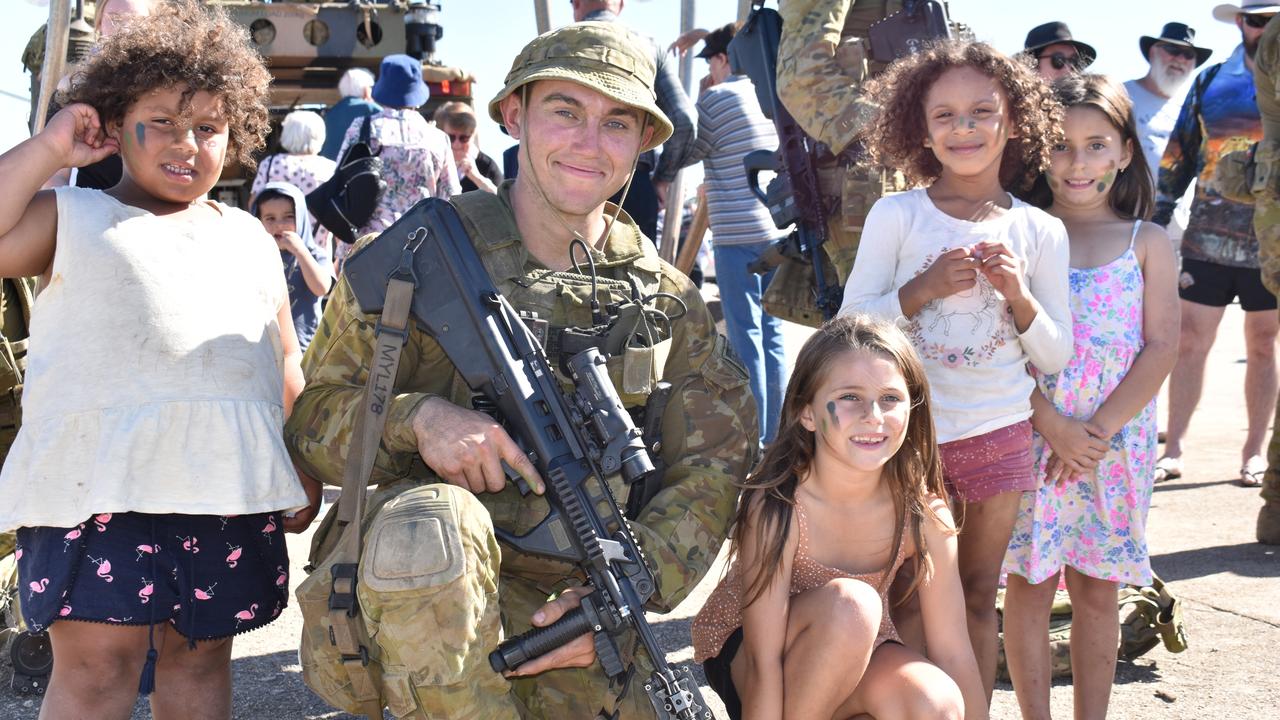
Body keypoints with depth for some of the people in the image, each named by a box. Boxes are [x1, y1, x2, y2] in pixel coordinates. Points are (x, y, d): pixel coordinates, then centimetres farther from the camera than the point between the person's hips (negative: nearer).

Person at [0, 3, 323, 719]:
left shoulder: (251, 237, 21)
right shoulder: (71, 216, 11)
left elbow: (285, 363, 22)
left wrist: (305, 473, 17)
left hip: (233, 490, 4)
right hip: (99, 484, -4)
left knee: (200, 658, 11)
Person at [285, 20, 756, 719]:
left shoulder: (670, 300, 9)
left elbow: (713, 468, 4)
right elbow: (311, 416, 0)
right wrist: (416, 418, -22)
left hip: (577, 611, 4)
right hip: (422, 588, -3)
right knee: (429, 520, -35)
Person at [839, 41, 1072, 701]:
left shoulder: (1040, 232, 1)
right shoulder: (895, 216, -4)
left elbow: (1055, 359, 4)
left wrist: (1019, 295, -13)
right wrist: (922, 290, -17)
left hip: (998, 437, 2)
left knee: (977, 598, 13)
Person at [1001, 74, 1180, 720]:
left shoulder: (1147, 243, 6)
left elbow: (1161, 349, -1)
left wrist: (1099, 431, -11)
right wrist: (1053, 425, -16)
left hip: (1117, 444, 1)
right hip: (1031, 439, -1)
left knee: (1098, 593, 9)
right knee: (1030, 587, 4)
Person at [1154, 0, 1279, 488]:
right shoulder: (1211, 82, 5)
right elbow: (1178, 156, 9)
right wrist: (1155, 220, 5)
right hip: (1207, 242, 1)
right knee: (1188, 344, 2)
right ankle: (1173, 450, 10)